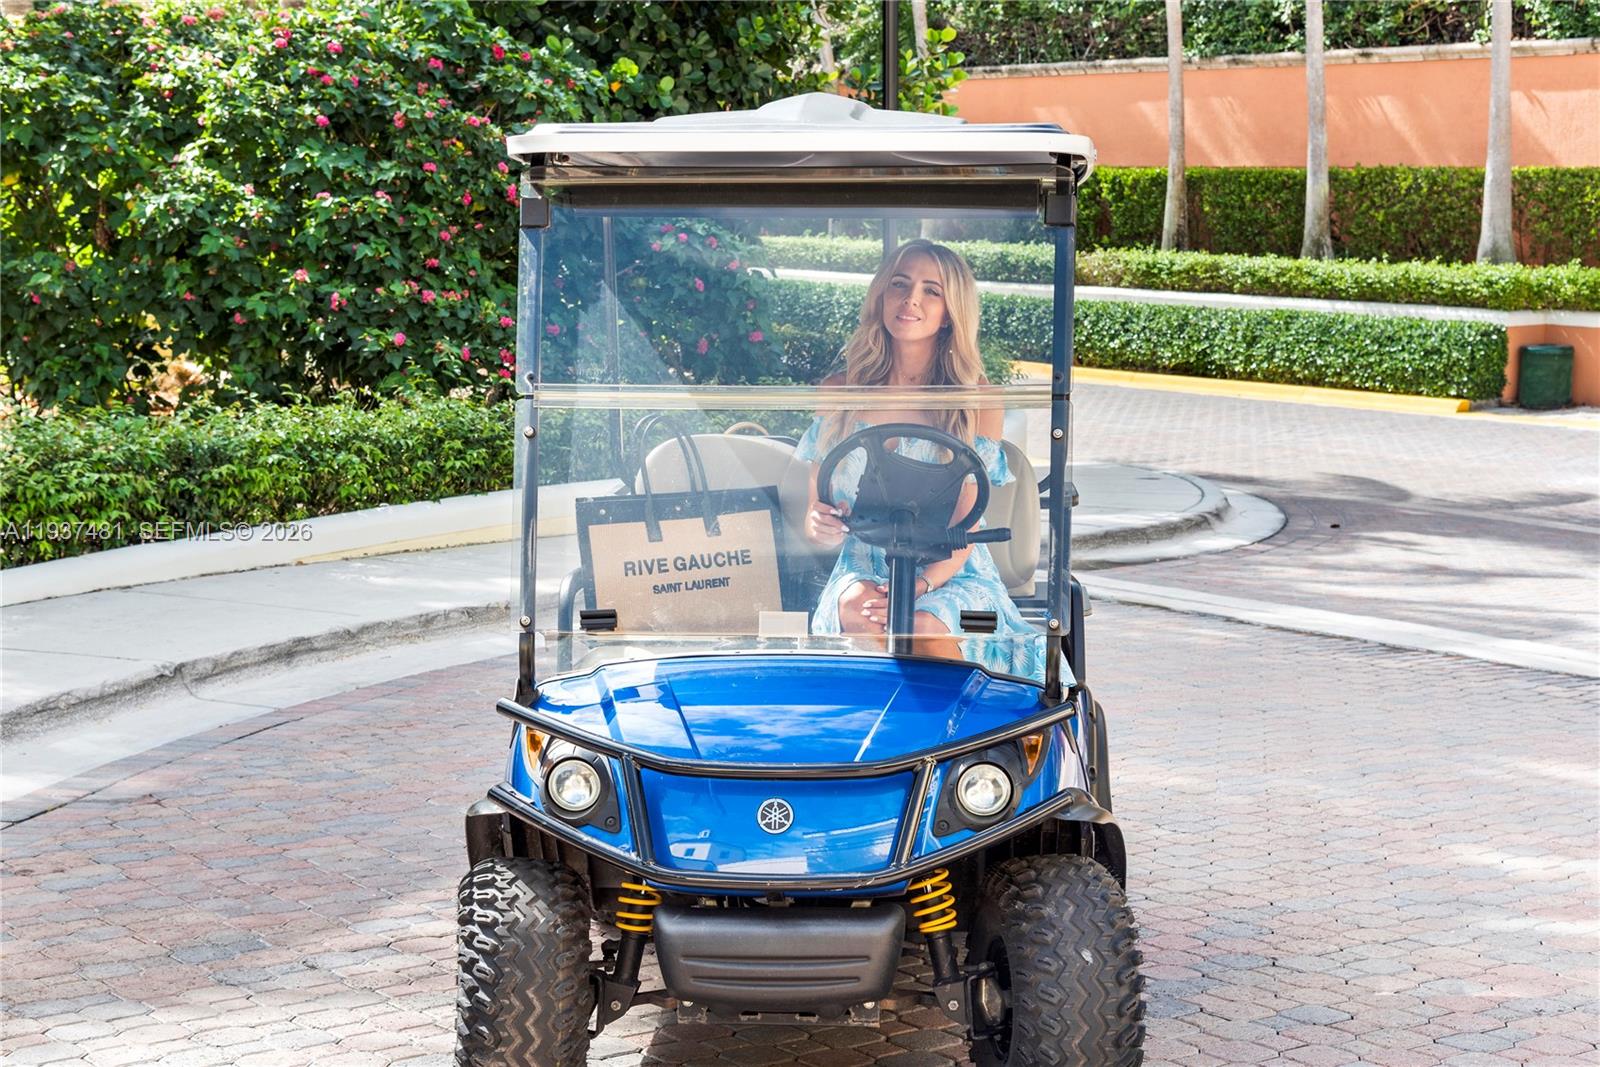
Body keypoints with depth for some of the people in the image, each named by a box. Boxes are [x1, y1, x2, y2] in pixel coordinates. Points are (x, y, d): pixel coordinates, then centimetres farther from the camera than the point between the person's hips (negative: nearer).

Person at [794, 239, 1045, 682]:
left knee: (925, 629, -36)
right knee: (859, 611, -34)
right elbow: (816, 510, 12)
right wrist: (819, 525, -14)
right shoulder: (840, 392, 8)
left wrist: (920, 584, -23)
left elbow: (966, 524, -4)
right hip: (862, 570, 2)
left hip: (952, 578, -2)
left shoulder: (977, 400, 2)